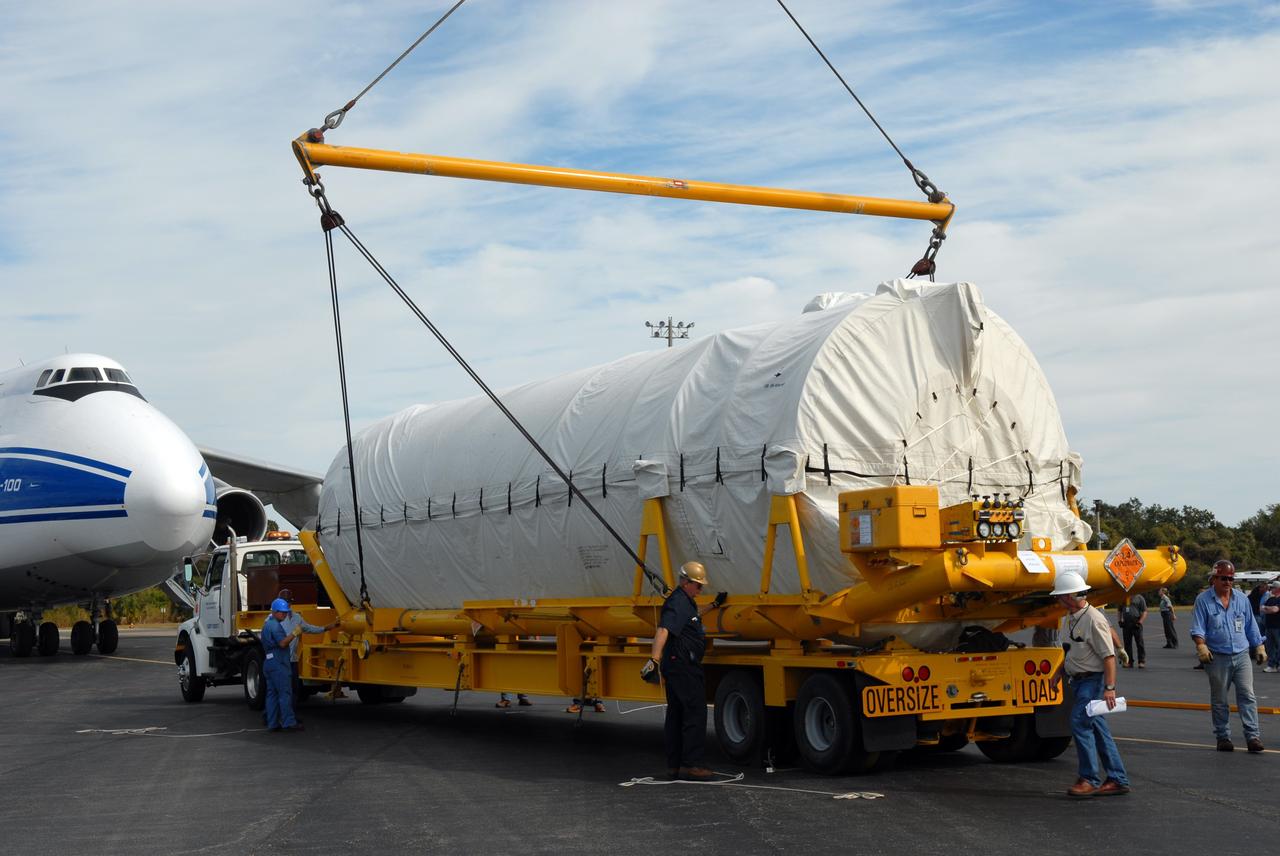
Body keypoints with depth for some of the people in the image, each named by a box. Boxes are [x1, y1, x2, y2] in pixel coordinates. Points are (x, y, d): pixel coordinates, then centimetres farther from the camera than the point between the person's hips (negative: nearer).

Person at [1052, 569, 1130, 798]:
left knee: (1080, 724, -14)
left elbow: (1108, 656, -21)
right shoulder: (1071, 618, 12)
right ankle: (1117, 780, 14)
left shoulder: (1094, 619, -18)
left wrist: (1110, 688, -25)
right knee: (1097, 728, 10)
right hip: (1079, 681, 9)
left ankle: (1089, 779, -9)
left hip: (1093, 680, -9)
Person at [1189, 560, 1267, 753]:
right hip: (1217, 658, -2)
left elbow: (1251, 627, 19)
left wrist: (1259, 648, 17)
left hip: (1242, 656, 2)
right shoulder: (1204, 600, 0)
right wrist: (1201, 646, -21)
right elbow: (1198, 628, -6)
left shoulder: (1242, 599, 12)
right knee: (1219, 701, 4)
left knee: (1247, 696, -7)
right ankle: (1223, 738, 13)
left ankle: (1253, 736, -9)